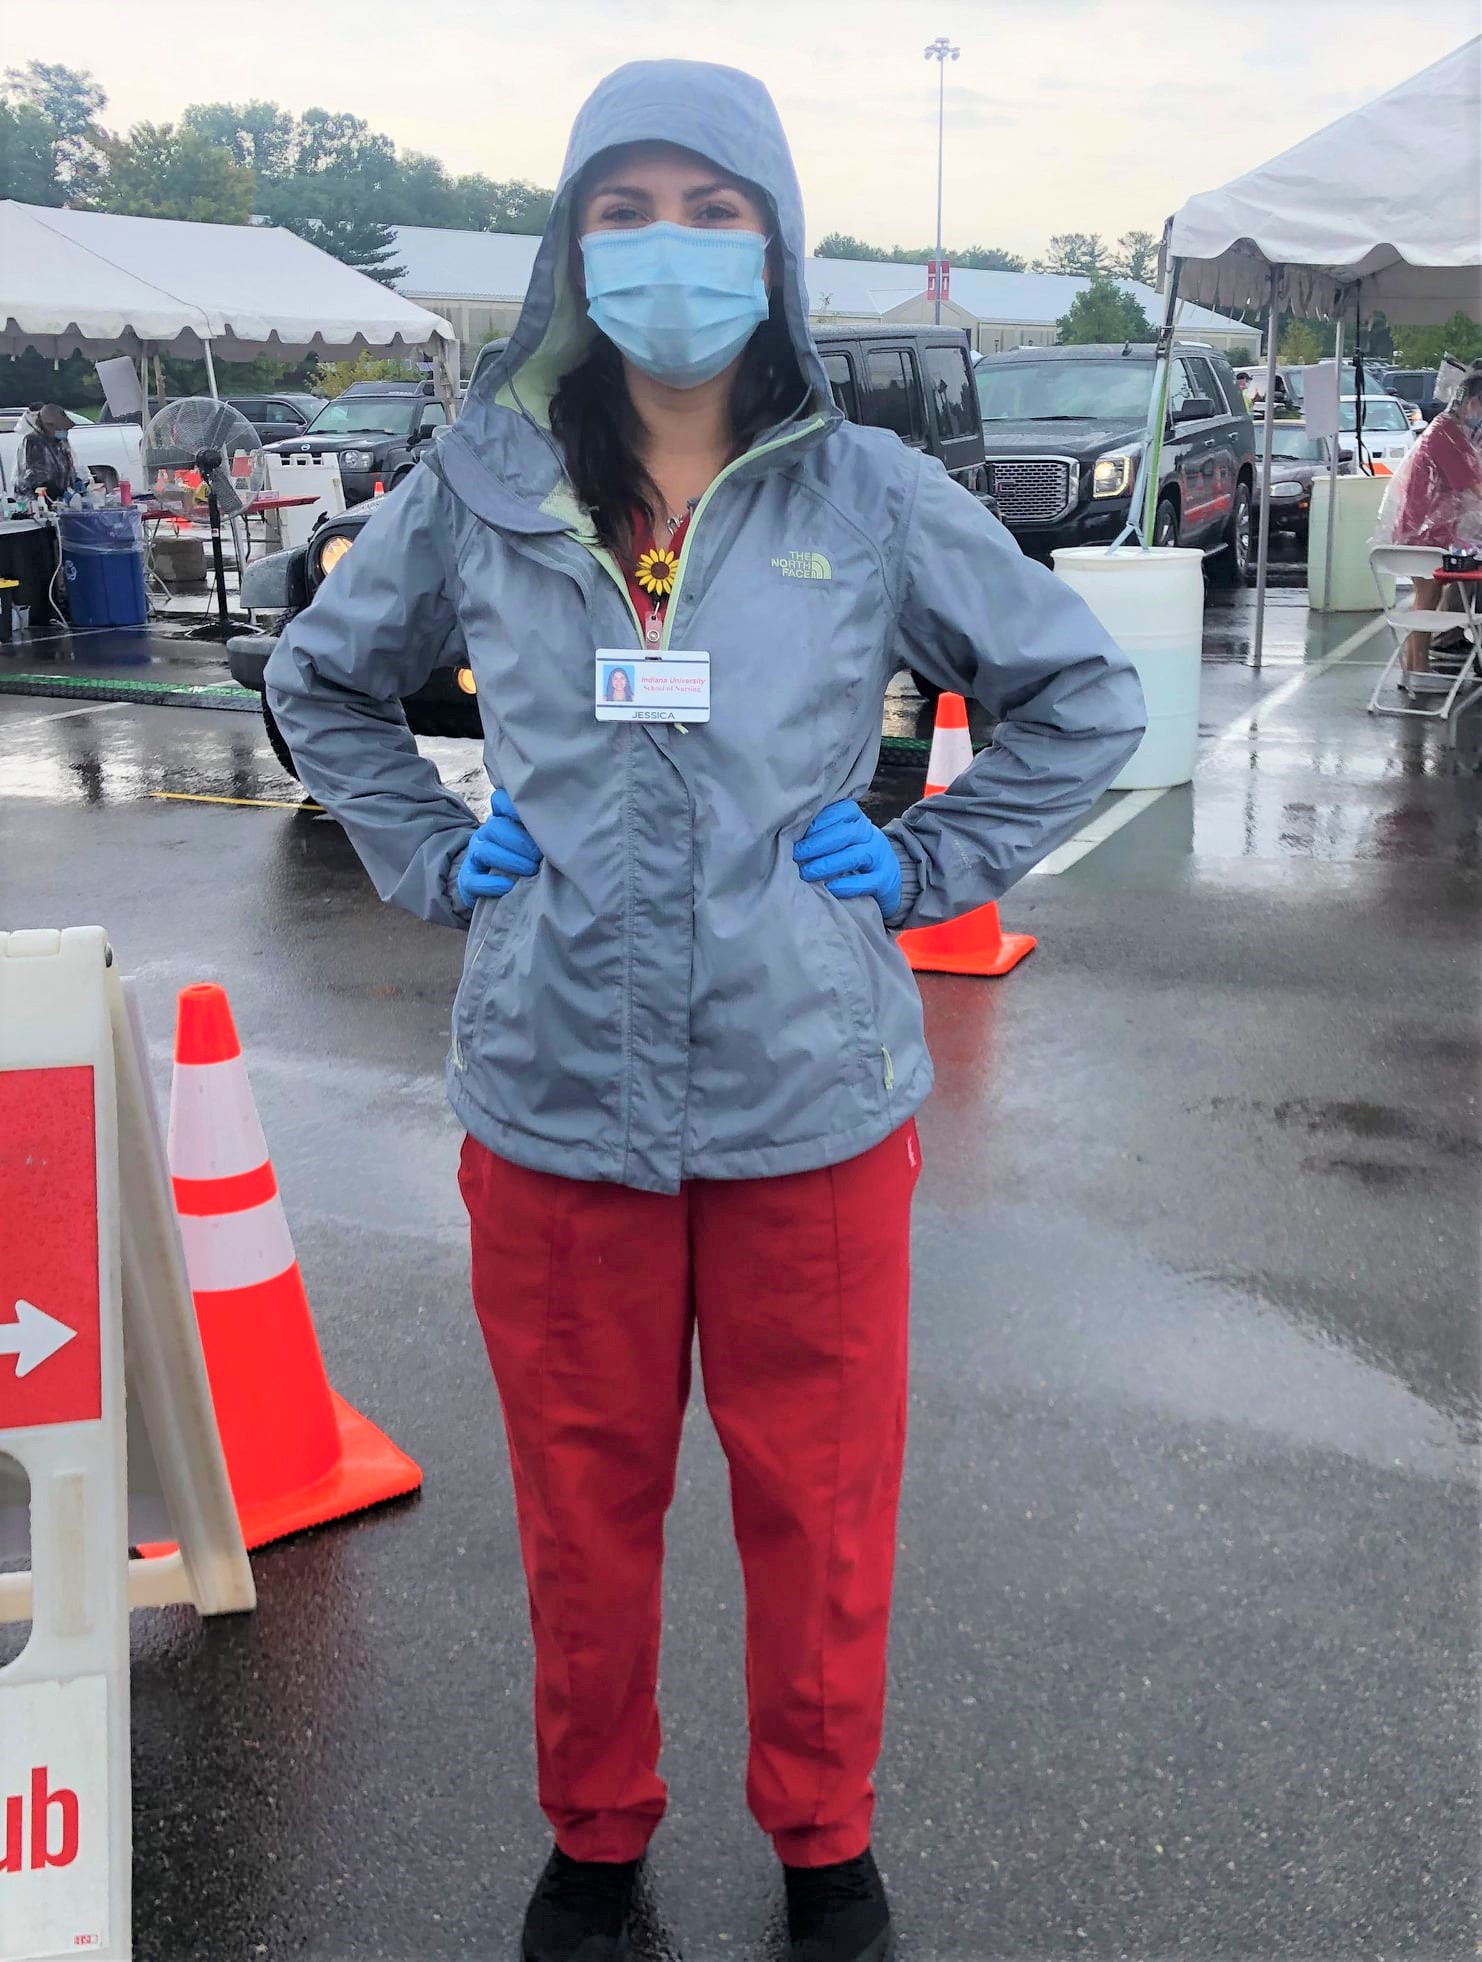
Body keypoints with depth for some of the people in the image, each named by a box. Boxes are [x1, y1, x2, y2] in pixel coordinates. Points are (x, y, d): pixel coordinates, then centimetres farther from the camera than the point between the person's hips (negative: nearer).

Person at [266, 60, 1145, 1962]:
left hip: (813, 1099, 0)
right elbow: (318, 680, 17)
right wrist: (435, 856, 4)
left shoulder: (870, 495, 0)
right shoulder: (481, 488, 2)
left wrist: (922, 862, -1)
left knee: (821, 1503, 12)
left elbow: (1084, 690, 9)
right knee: (581, 1502, 15)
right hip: (555, 1098, 1)